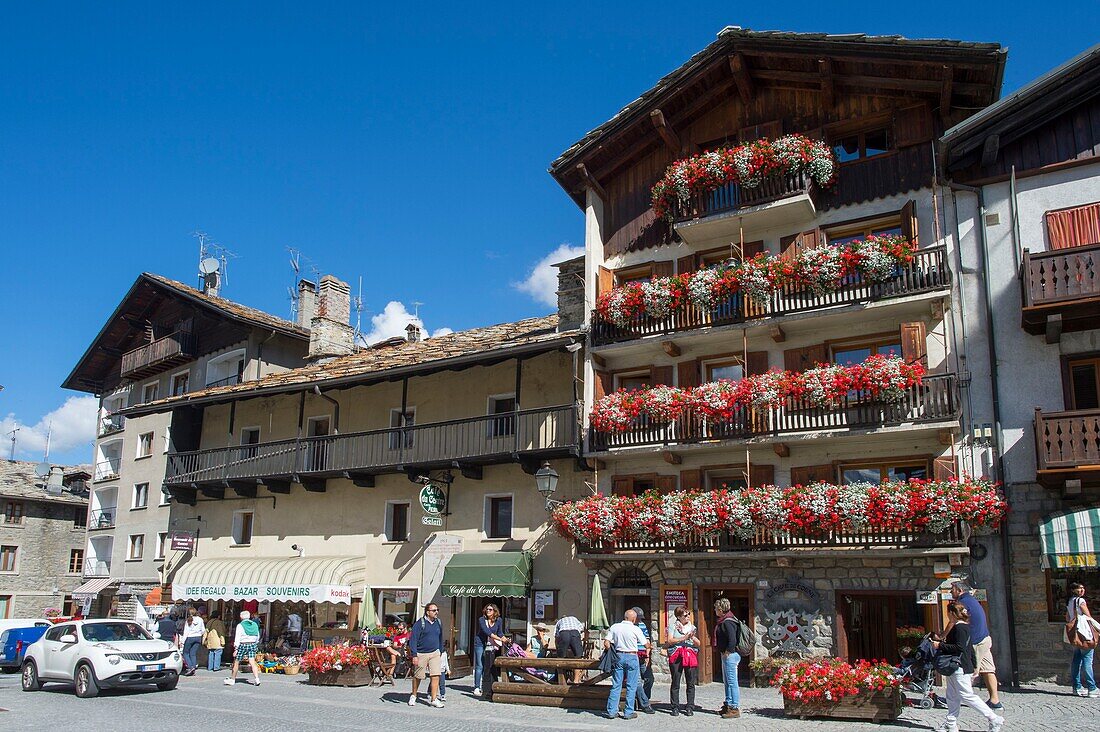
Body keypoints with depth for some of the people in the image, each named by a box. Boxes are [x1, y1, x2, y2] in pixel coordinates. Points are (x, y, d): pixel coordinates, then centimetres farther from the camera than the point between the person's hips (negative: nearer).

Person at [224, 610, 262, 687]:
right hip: (252, 644, 4)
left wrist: (236, 649, -10)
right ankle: (257, 679, -12)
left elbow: (237, 638, -10)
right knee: (252, 662, 1)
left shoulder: (240, 625, -6)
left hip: (243, 644, -4)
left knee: (236, 662, 10)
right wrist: (255, 645, 24)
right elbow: (257, 637, 13)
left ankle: (232, 679, 20)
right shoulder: (255, 624, 8)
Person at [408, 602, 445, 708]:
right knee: (418, 677, 9)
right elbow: (413, 639, -12)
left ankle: (434, 699, -3)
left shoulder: (438, 623, 7)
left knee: (435, 676, -8)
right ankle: (413, 696, 30)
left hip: (435, 653, 4)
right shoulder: (420, 623, -11)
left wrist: (441, 651, 18)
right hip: (421, 654, -4)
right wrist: (414, 655, -16)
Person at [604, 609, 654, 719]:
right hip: (631, 657, -4)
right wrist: (649, 643, 22)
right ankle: (628, 712, 6)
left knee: (616, 685, 8)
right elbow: (646, 644, 1)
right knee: (631, 686, 5)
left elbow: (606, 643, -1)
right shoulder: (636, 629, -6)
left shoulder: (614, 627, 3)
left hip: (618, 656, 4)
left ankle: (612, 711, 8)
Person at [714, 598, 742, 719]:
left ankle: (735, 708, -5)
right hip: (726, 655, 11)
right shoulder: (723, 621, 14)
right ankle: (728, 705, 26)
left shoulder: (728, 622, -18)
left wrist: (727, 652, -16)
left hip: (730, 655, -11)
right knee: (727, 681, 17)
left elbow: (732, 640, -25)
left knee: (732, 681, -8)